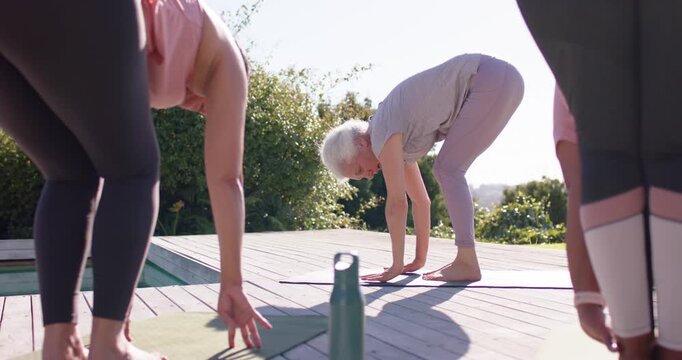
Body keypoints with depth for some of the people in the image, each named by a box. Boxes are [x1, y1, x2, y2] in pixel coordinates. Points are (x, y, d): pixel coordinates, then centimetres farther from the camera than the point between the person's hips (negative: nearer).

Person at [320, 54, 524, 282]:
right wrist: (420, 259, 21)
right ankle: (465, 261, 8)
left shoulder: (383, 134, -13)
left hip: (492, 79, -9)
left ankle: (467, 263, -12)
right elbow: (420, 200, 18)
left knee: (448, 170, -10)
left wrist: (397, 266, -8)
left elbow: (396, 203, -15)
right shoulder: (397, 145, 13)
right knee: (445, 171, 9)